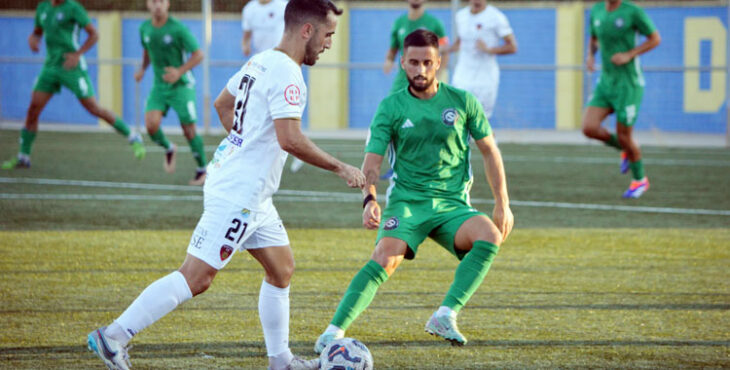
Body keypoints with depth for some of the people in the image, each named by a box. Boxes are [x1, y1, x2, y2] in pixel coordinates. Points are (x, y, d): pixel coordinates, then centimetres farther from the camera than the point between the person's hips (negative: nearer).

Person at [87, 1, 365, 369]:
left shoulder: (260, 62, 11)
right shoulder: (286, 74, -18)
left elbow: (222, 104, 25)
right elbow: (290, 139, -25)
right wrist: (339, 168, -16)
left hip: (253, 195, 10)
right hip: (238, 195, -10)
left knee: (282, 268, 15)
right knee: (196, 277, -9)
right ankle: (113, 336, -9)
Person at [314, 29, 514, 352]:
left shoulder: (462, 102, 5)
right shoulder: (391, 108, 1)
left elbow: (489, 151, 12)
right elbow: (372, 160, -5)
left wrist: (502, 204, 8)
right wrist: (369, 199, -24)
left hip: (453, 205, 2)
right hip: (406, 201, -2)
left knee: (490, 237, -29)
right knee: (384, 259, -27)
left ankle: (445, 316, -28)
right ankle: (334, 331, -25)